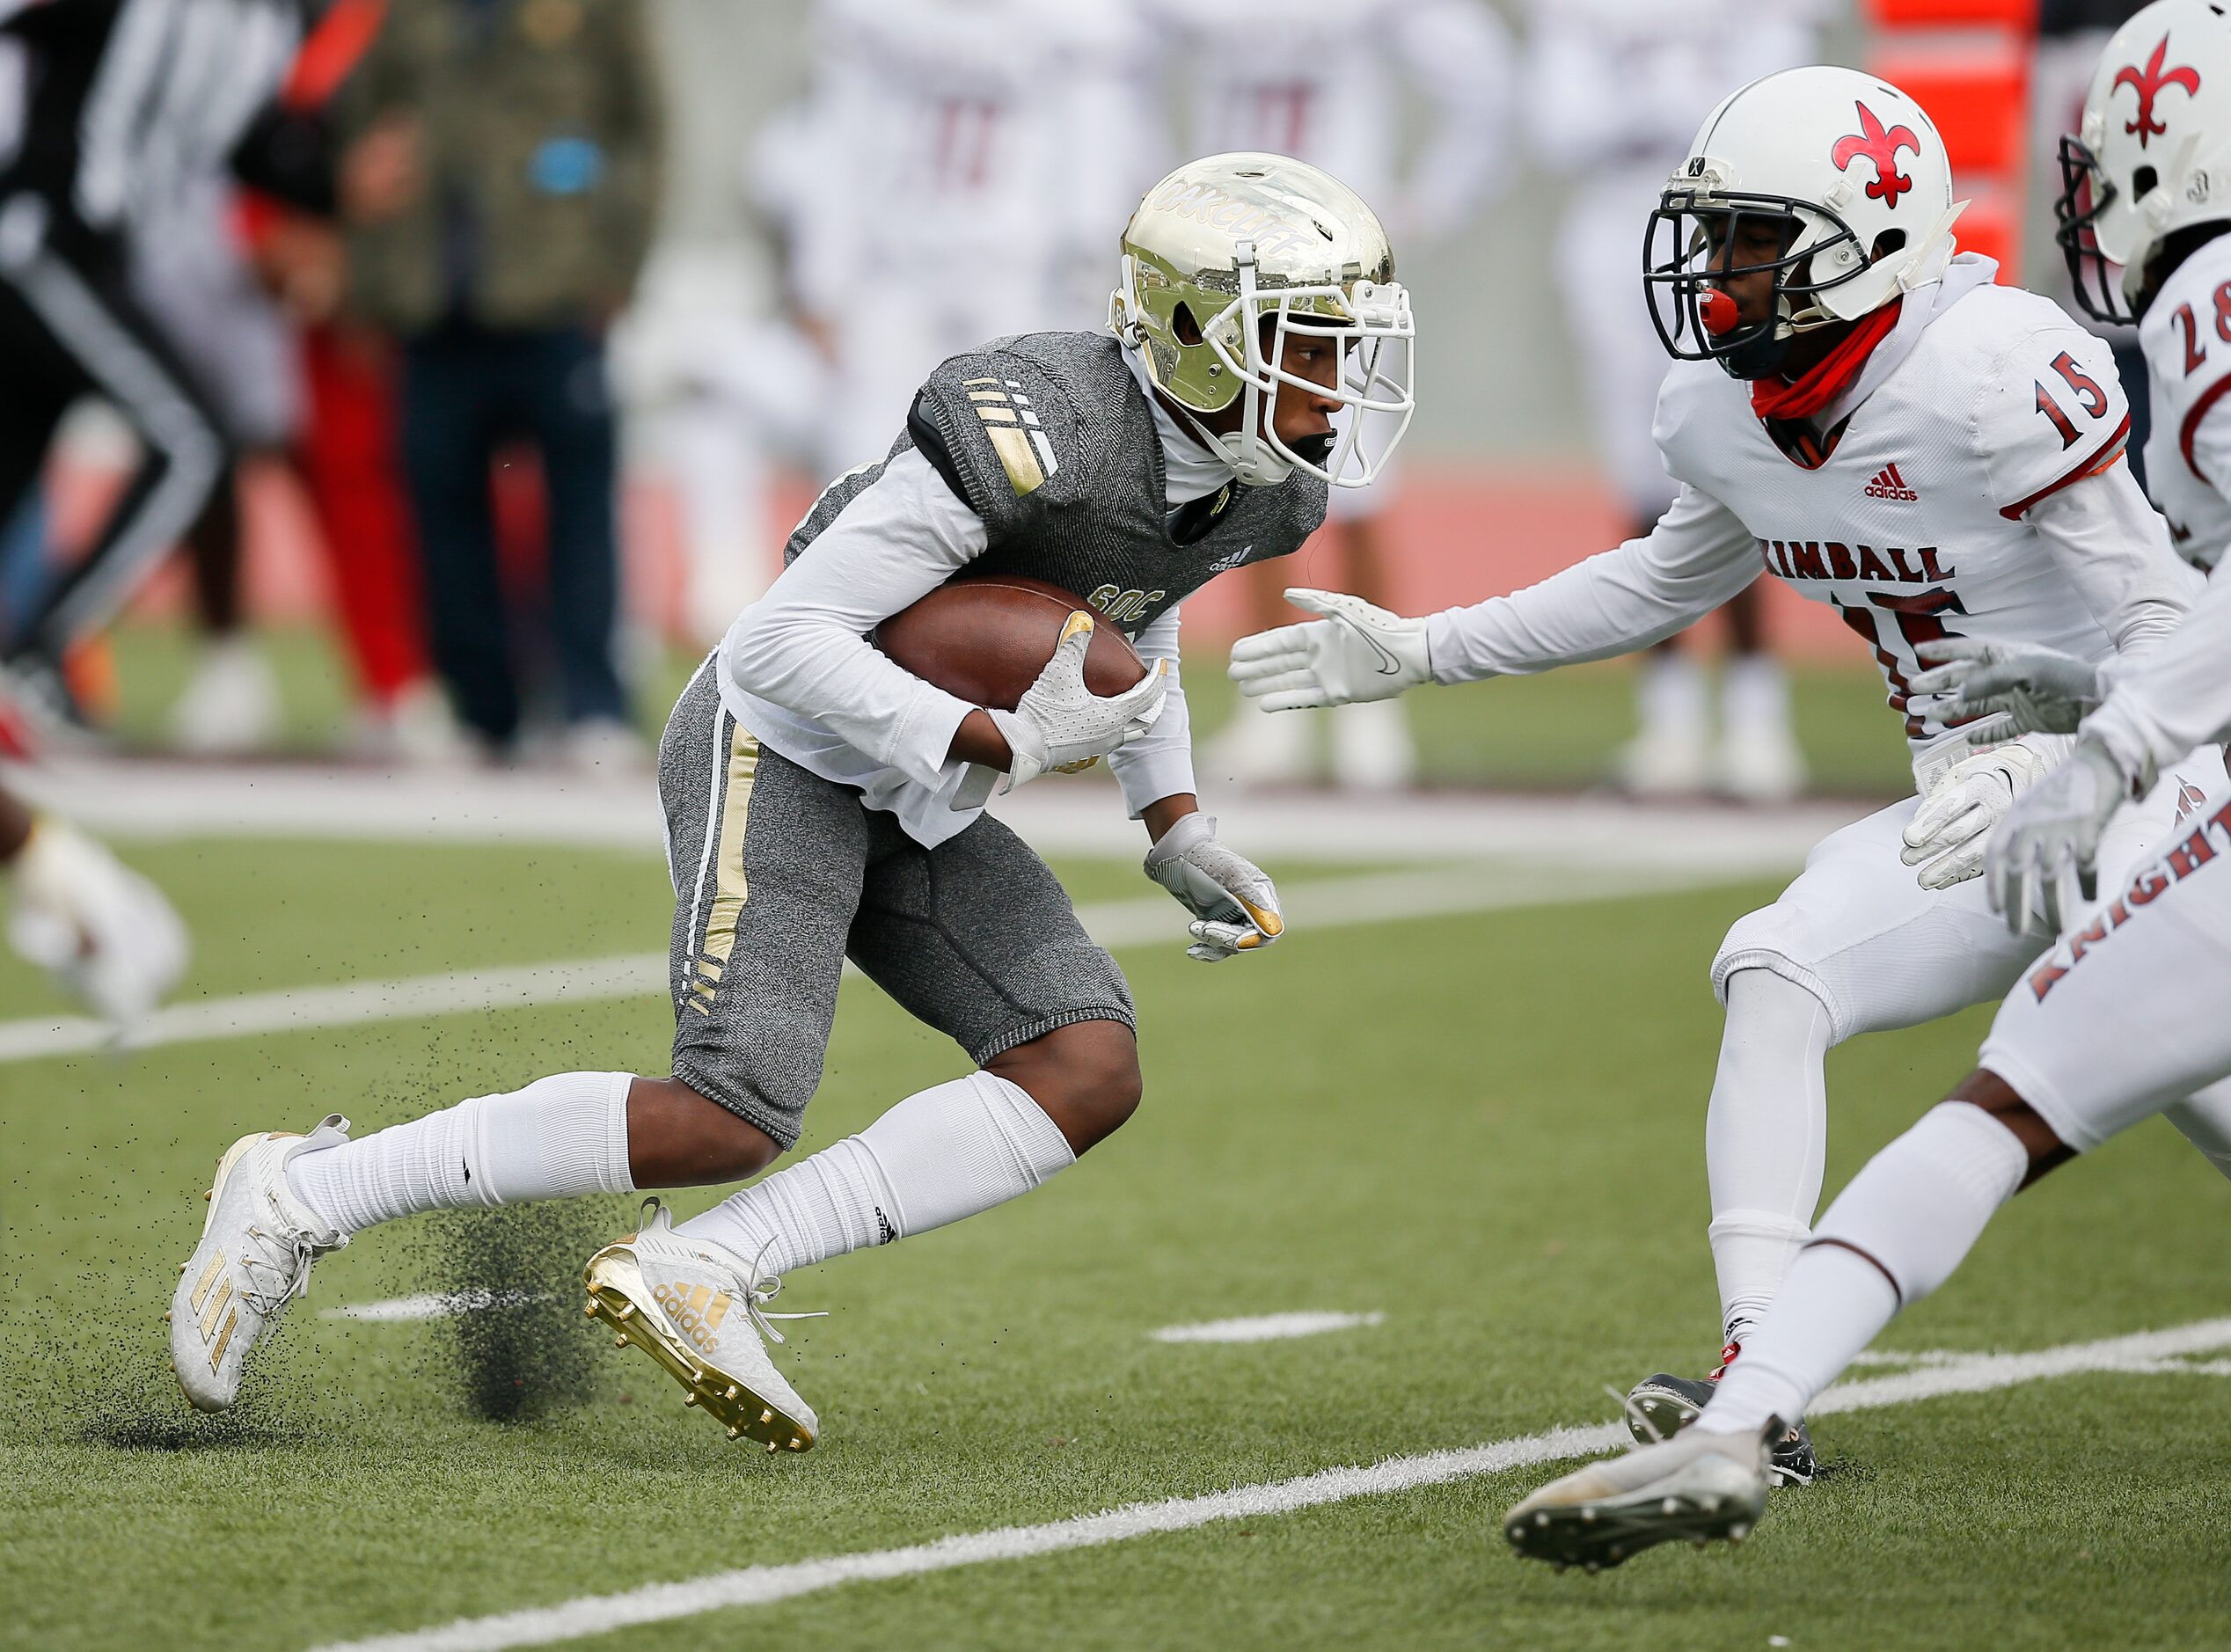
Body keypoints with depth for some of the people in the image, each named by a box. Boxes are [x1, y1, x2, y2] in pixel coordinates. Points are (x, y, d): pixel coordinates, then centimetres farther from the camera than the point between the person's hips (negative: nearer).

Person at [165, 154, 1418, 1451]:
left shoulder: (1272, 489, -2)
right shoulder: (1035, 433, -28)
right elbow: (784, 638, -25)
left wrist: (1179, 831, 10)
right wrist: (1005, 744, -30)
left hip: (909, 808, 8)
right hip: (781, 754, -8)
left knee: (1089, 1075, -11)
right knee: (733, 1121, -18)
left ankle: (703, 1270, -14)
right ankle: (305, 1199, -4)